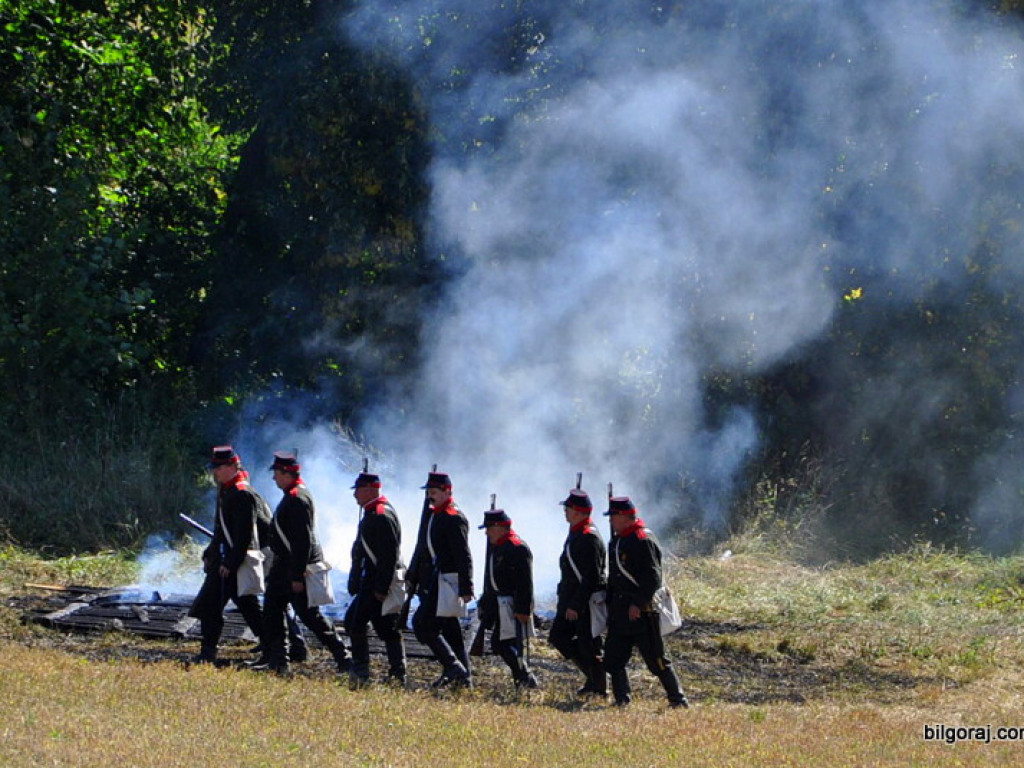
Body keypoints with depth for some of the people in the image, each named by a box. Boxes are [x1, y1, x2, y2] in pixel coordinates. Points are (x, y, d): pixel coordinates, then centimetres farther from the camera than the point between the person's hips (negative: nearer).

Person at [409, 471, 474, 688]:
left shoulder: (454, 518, -13)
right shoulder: (431, 515, 17)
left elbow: (464, 556, -17)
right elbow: (422, 549, 25)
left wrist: (466, 589, -21)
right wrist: (413, 579, 26)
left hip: (446, 583, -10)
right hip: (432, 582, 10)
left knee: (422, 623, -14)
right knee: (450, 630, 11)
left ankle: (453, 667, -12)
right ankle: (463, 676, 15)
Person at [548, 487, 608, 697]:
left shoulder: (589, 538, -21)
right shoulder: (575, 533, 12)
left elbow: (592, 578, -24)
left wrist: (575, 606, -23)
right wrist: (565, 600, 21)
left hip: (587, 601, -10)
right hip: (572, 599, 10)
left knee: (590, 646, -1)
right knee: (558, 636, 13)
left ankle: (599, 687, 11)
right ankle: (593, 676, 22)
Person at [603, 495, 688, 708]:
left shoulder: (644, 541, -15)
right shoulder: (617, 541, 14)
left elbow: (653, 578, -19)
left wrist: (638, 604, -23)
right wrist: (609, 603, 17)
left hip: (642, 611, -9)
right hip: (619, 610, 9)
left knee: (656, 659, -2)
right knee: (613, 658, 6)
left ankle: (677, 699, 7)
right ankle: (622, 698, 13)